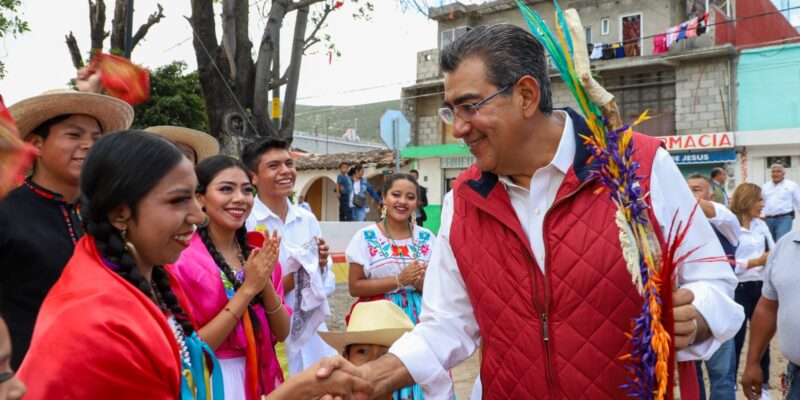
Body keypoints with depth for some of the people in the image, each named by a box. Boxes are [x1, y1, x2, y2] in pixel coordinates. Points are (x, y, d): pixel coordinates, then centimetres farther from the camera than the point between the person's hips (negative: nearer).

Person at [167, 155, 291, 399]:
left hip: (261, 378, 5)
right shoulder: (183, 260, -16)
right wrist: (247, 289, -23)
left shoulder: (260, 255, 0)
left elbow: (281, 333, -1)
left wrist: (265, 284, -18)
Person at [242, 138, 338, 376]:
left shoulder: (308, 219, 4)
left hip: (314, 335, 5)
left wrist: (320, 267, -11)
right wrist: (294, 276, -21)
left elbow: (328, 286, 8)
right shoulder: (244, 222, -13)